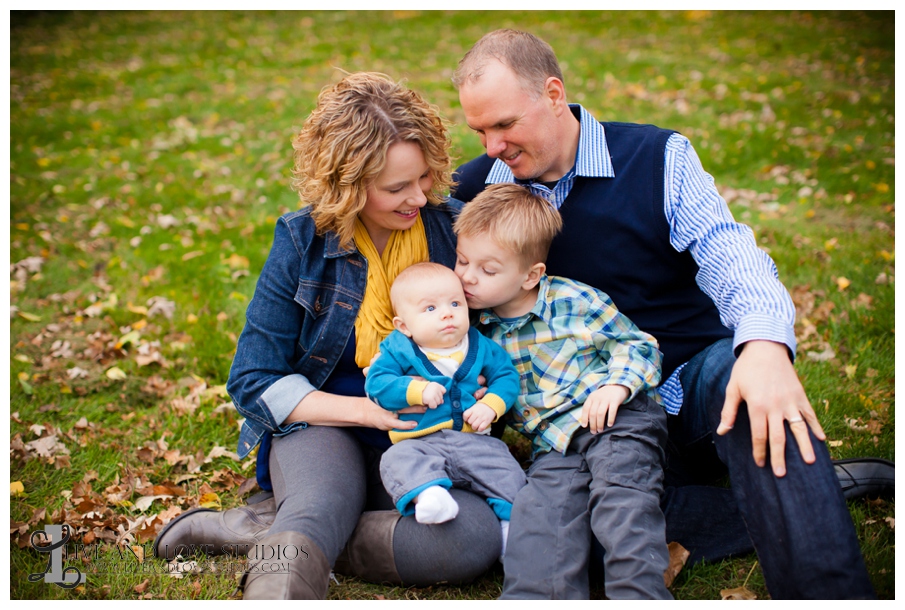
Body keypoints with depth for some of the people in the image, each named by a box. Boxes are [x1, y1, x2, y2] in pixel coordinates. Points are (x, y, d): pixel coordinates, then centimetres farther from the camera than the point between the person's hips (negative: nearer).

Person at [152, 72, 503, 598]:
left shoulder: (453, 229, 0)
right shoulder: (304, 241, -5)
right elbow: (253, 381, -4)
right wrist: (369, 410, -16)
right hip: (324, 424, -1)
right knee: (314, 517, -36)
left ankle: (259, 529, -23)